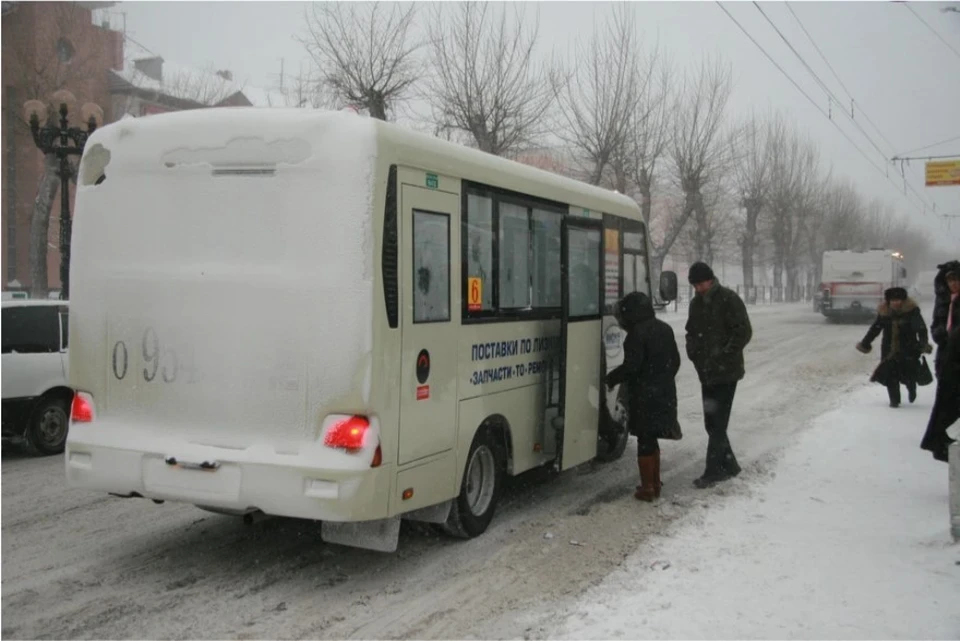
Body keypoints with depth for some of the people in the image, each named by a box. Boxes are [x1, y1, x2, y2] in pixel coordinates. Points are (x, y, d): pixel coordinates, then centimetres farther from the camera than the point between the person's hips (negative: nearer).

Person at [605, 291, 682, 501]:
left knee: (645, 440, 0)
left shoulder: (637, 333, -17)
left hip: (644, 395, -8)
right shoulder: (664, 329, 10)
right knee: (652, 439, 17)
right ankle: (655, 484, 24)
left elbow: (631, 366, -21)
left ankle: (647, 487, 5)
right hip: (664, 393, 8)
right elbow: (675, 360, 16)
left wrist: (611, 378, -6)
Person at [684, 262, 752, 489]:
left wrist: (723, 355, -18)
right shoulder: (696, 303, 12)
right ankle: (729, 465, 24)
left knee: (717, 423, -7)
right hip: (706, 373, 8)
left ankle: (713, 471, -2)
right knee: (712, 423, 11)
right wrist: (693, 351, 4)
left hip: (725, 372, -8)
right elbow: (691, 331, 23)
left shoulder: (728, 299, -10)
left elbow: (744, 332, -14)